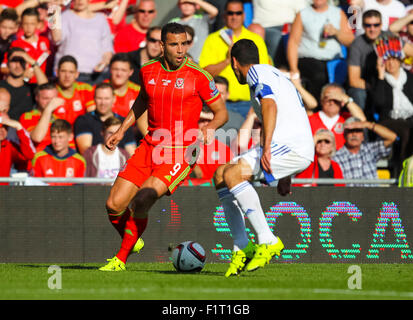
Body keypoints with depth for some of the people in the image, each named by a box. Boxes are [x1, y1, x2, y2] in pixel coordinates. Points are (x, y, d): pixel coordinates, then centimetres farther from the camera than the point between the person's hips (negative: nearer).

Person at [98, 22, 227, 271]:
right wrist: (122, 130, 17)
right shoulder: (148, 71, 5)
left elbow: (221, 112, 1)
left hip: (182, 151, -5)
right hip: (150, 146, 5)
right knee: (114, 205, -4)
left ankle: (121, 259, -3)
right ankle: (132, 243, 28)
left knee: (142, 200, -23)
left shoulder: (198, 76, -8)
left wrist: (210, 127, -20)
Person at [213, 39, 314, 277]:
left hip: (291, 145, -10)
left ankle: (268, 241, -23)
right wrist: (286, 174, 39)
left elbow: (270, 106, -19)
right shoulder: (275, 75, 30)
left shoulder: (257, 72, -1)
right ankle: (242, 248, 5)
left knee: (232, 174, -23)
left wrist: (266, 148, -30)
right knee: (220, 176, 9)